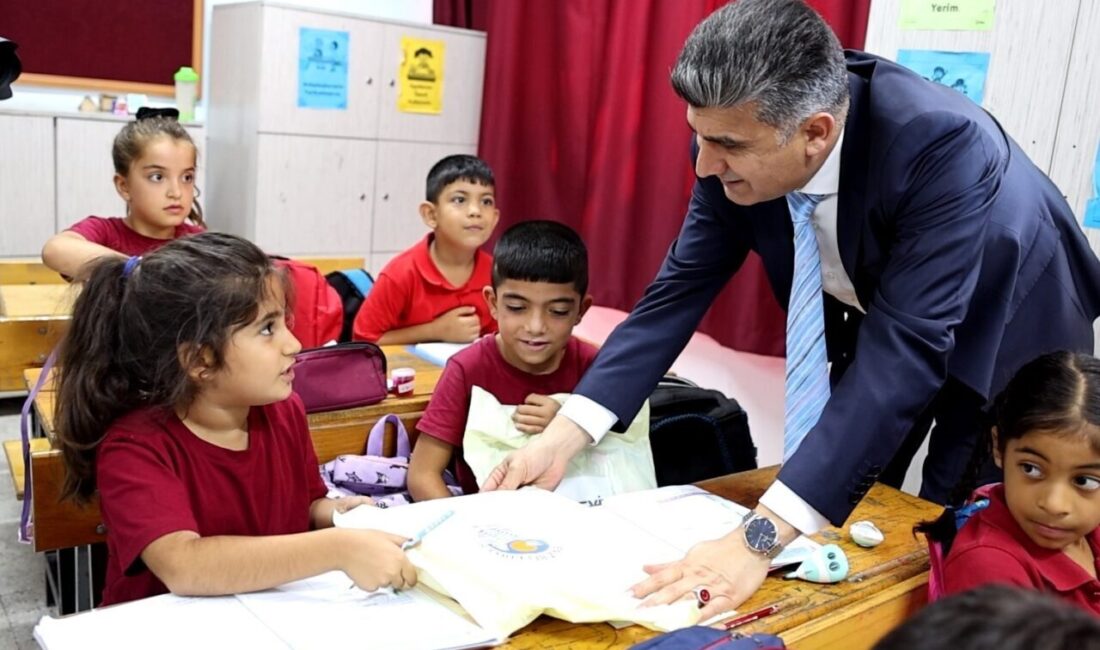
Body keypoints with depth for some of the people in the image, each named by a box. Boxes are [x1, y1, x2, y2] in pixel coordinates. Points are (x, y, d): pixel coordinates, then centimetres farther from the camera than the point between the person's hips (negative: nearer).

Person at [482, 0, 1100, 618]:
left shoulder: (943, 145, -40)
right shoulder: (740, 140, -24)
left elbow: (907, 352, -44)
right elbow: (683, 286, -18)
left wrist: (758, 539, -50)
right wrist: (561, 440, -26)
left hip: (1005, 333, -4)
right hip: (876, 320, 4)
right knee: (840, 514, 10)